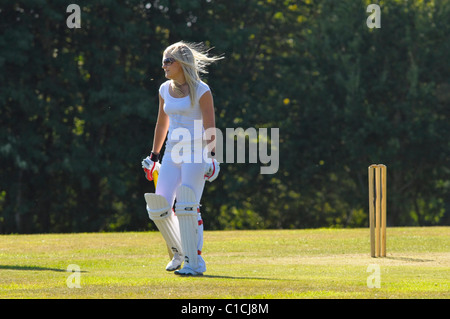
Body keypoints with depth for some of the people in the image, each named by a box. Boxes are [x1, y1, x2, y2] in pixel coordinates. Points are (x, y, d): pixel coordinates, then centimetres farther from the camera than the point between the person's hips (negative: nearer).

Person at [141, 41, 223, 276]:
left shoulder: (201, 90, -6)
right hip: (173, 153, 6)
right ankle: (178, 253, 19)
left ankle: (194, 262, -15)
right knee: (159, 209, -3)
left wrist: (210, 155, -20)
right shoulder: (165, 90, 13)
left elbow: (210, 125, -10)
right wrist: (154, 155, 24)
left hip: (196, 152, -6)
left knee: (187, 207, -19)